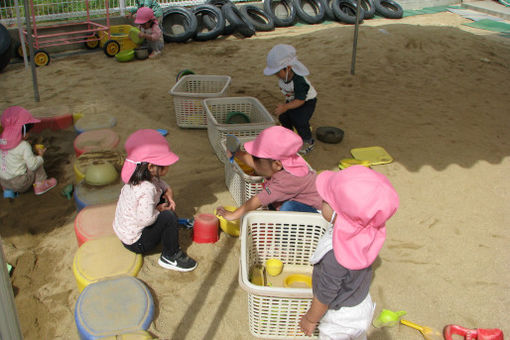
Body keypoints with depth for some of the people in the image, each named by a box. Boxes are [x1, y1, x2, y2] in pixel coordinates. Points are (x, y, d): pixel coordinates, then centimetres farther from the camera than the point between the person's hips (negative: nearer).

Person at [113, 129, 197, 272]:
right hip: (136, 242, -9)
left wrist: (168, 191, -4)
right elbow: (145, 219, -39)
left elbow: (158, 182, 16)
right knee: (168, 217, -22)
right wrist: (159, 210, -20)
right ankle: (170, 257, -4)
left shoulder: (146, 176, -5)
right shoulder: (146, 190, -34)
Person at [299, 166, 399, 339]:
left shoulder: (334, 257, -43)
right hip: (362, 305, 6)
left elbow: (324, 296, -26)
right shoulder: (368, 232, -23)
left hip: (341, 321, -6)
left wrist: (310, 319, -8)